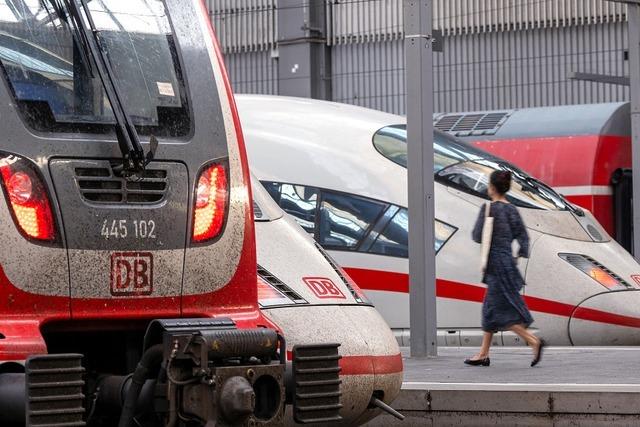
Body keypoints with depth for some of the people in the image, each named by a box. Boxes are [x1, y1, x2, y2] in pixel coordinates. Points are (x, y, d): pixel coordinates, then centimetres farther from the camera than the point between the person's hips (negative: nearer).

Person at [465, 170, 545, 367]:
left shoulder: (489, 208, -13)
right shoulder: (512, 209, 8)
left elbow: (477, 236, -11)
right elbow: (523, 236, 6)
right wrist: (519, 255, 7)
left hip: (496, 263, -8)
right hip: (507, 260, 8)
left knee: (501, 310, -6)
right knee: (491, 307, 13)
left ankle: (534, 341, -15)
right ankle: (483, 354, 17)